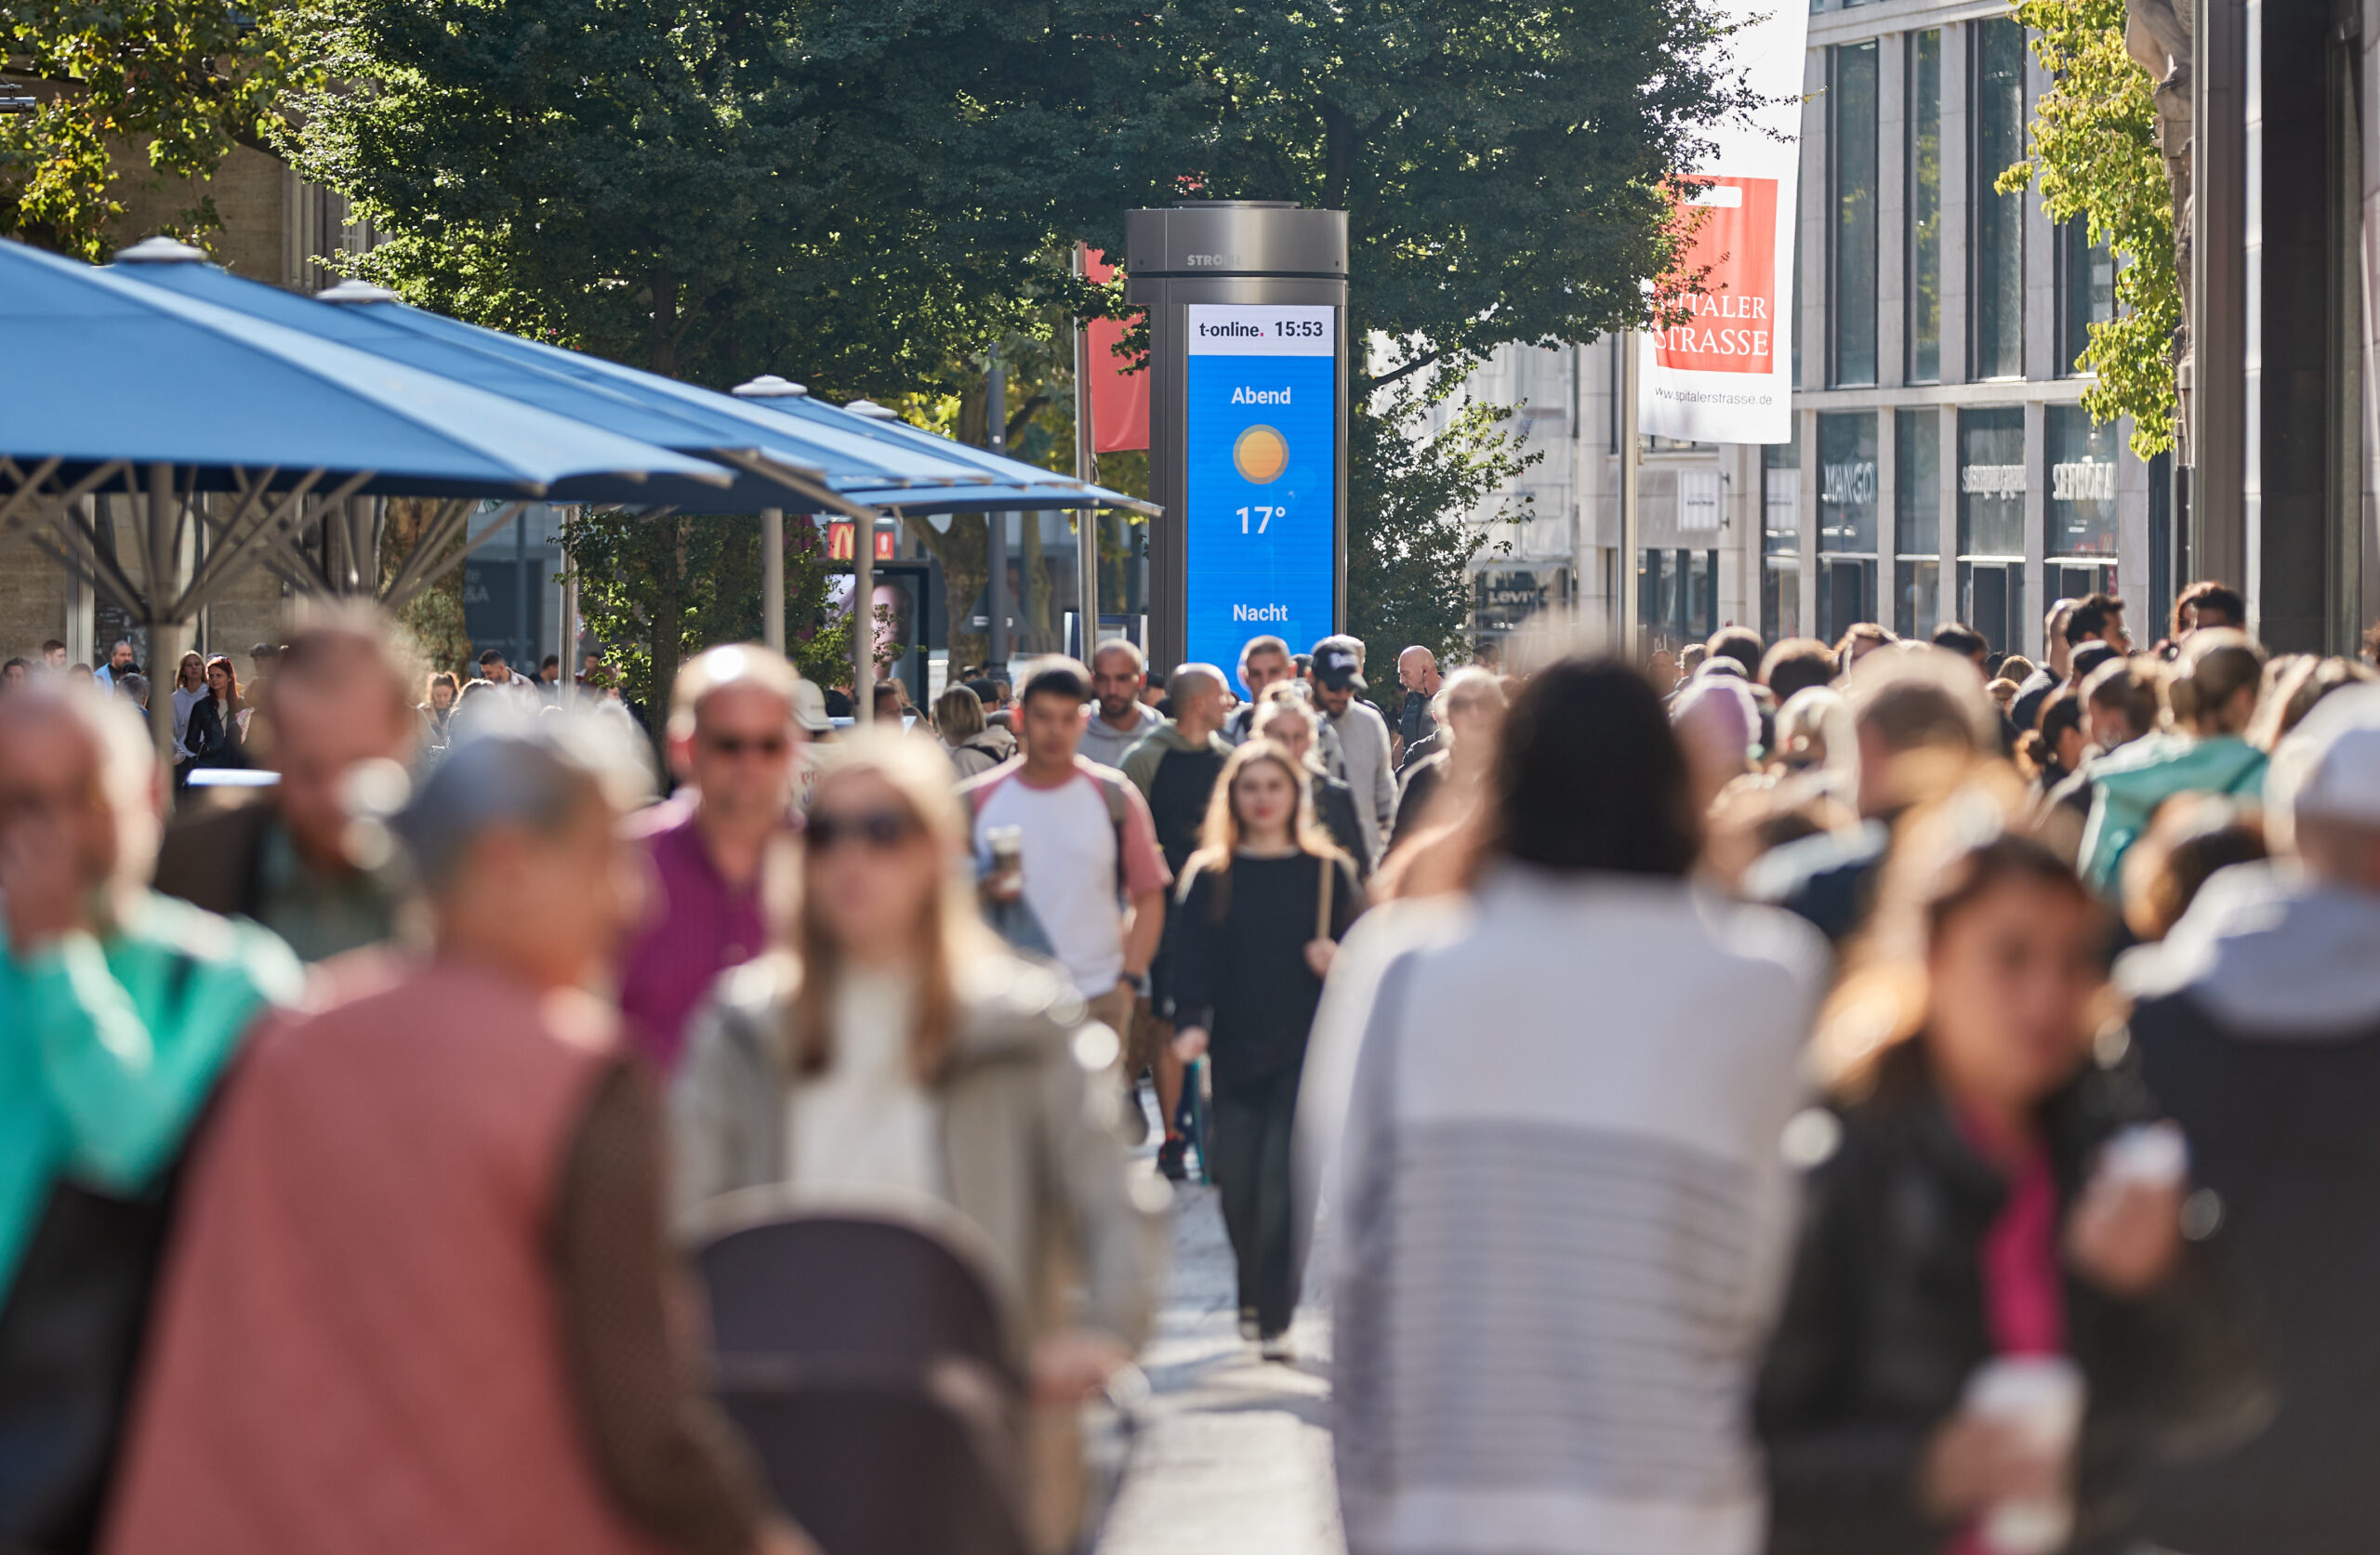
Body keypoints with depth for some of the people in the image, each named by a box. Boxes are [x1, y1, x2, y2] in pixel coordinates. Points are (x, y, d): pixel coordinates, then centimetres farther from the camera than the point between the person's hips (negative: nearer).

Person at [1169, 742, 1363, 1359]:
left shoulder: (1327, 872, 5)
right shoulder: (1210, 877, 7)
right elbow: (1190, 961, 1)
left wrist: (1338, 961, -14)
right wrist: (1189, 1024, -14)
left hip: (1306, 1052, -2)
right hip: (1235, 1053, 2)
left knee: (1281, 1186, -11)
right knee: (1238, 1188, 2)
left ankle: (1275, 1321, -7)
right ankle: (1256, 1301, 24)